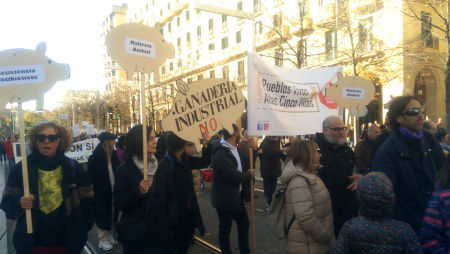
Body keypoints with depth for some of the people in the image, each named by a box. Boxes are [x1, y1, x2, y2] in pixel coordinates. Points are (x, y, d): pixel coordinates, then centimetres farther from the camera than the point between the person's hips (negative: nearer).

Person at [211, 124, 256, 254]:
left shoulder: (235, 149, 8)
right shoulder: (221, 153, -23)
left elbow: (247, 164, 14)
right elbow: (233, 175, -29)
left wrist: (252, 149, -3)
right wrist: (249, 174, -11)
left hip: (237, 196, 9)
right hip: (225, 198, -9)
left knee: (244, 224, 19)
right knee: (225, 228, 9)